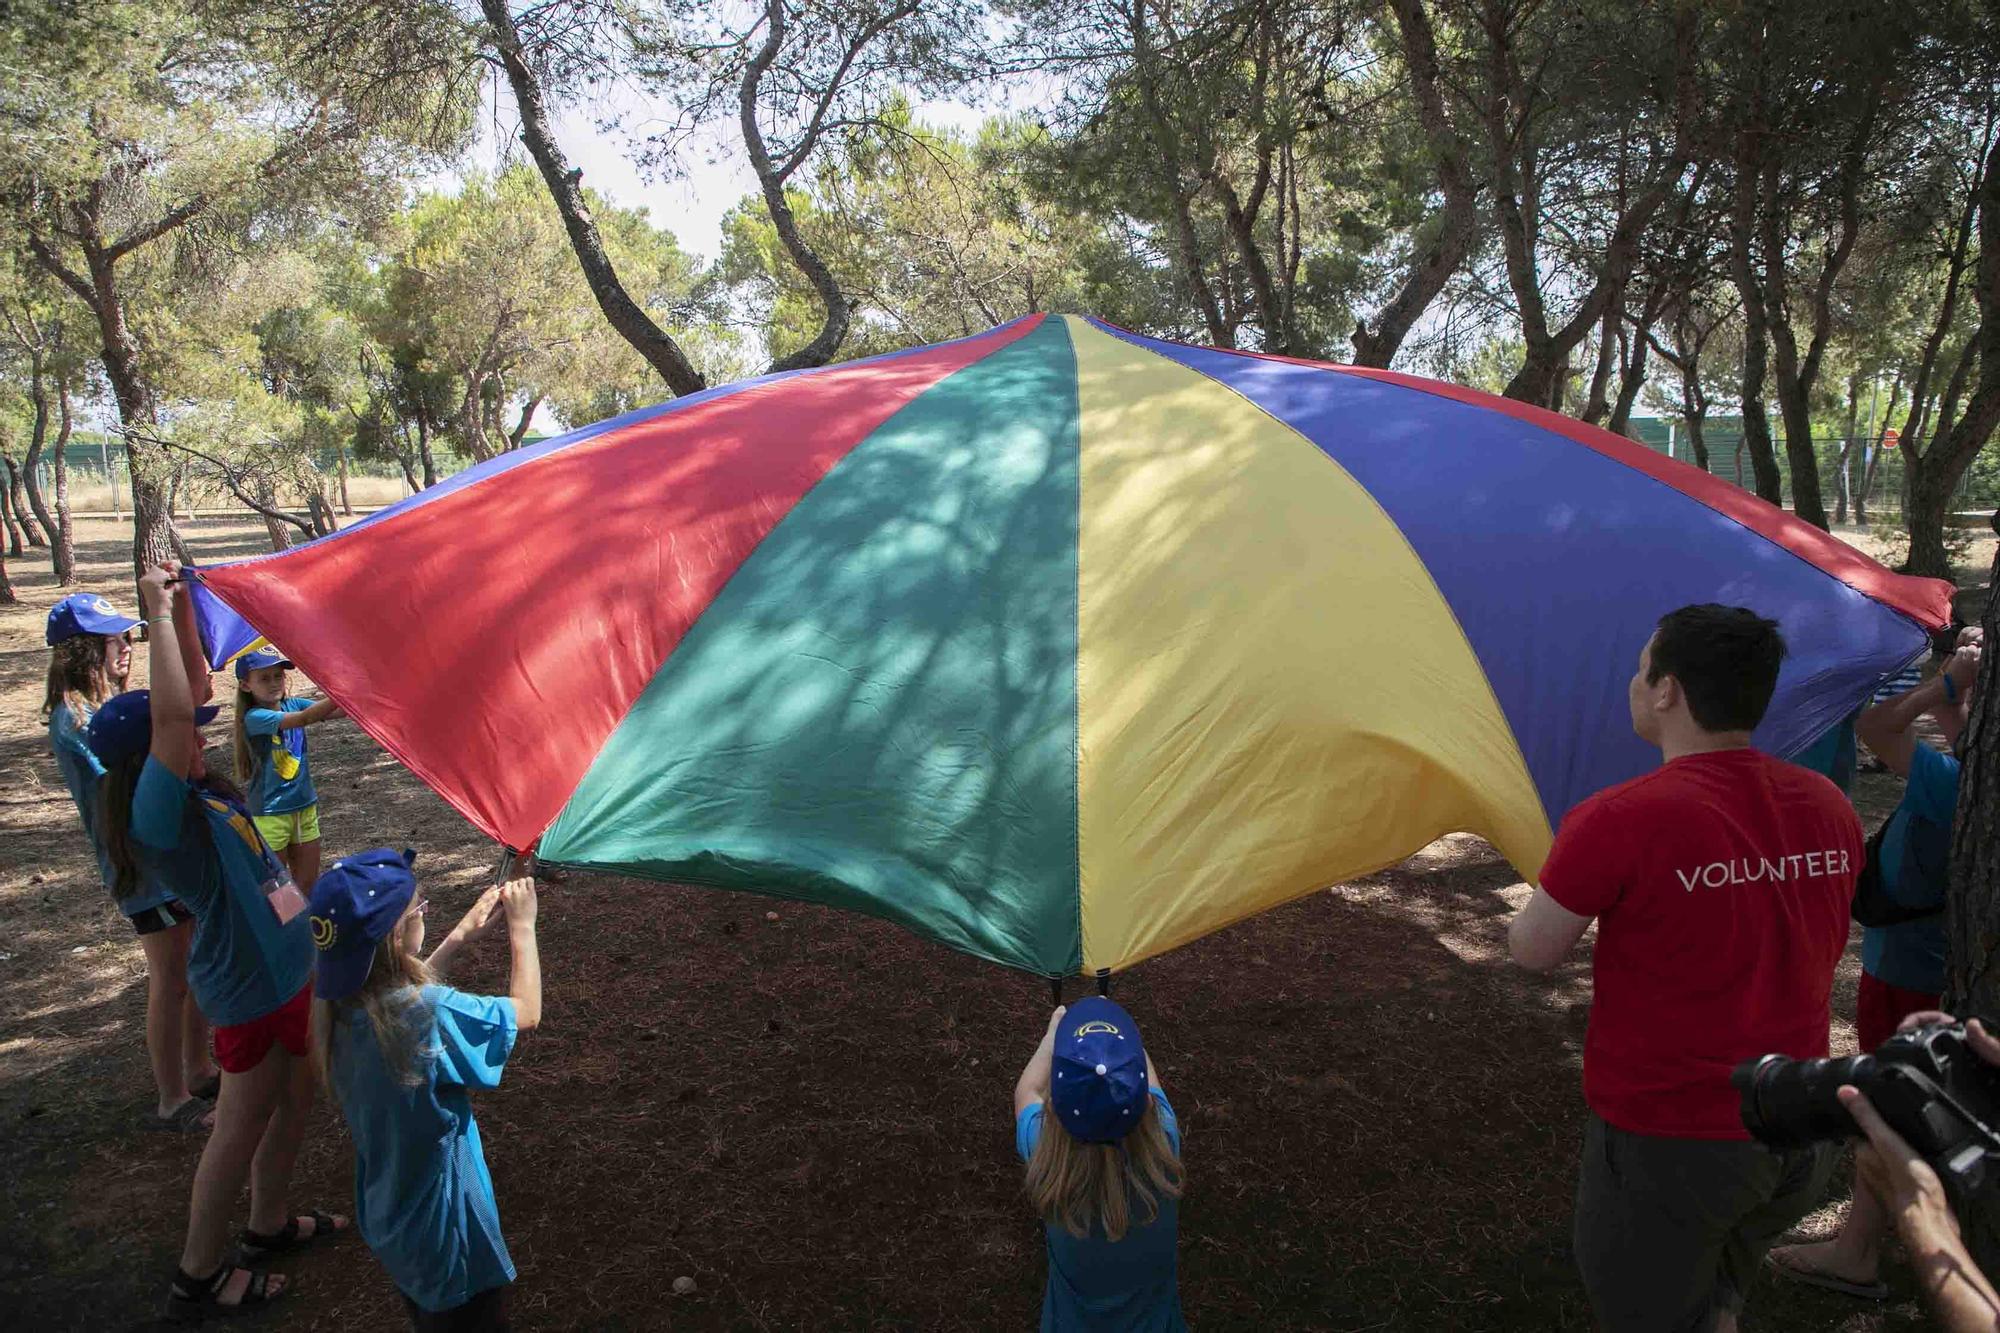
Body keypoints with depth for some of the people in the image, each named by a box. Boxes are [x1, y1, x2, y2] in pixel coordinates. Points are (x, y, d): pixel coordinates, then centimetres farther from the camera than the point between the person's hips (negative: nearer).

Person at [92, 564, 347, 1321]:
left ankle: (268, 1226, 41)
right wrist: (160, 612, -32)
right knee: (240, 1130, 7)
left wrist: (181, 607, -1)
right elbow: (172, 714, -40)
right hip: (249, 987, -9)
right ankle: (197, 1279, 24)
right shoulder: (158, 816, -25)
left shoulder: (196, 791, 0)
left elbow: (192, 690, 9)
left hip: (284, 971, 9)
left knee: (292, 1103, 23)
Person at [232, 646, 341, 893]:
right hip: (270, 815, -6)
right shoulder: (254, 718, -16)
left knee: (309, 883, 13)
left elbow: (331, 711, -12)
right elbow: (303, 719, -31)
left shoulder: (292, 705, 2)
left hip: (305, 807, 6)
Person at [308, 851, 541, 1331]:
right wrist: (522, 927, -9)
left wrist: (460, 936, 8)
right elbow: (526, 1012, -19)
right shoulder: (430, 1013, -33)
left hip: (384, 1212, 7)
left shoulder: (341, 1005, -10)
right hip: (445, 1228, -7)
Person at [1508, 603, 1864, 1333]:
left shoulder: (1619, 821, -23)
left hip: (1662, 1143, -6)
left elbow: (1531, 951, -11)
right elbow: (1807, 946, 10)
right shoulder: (1829, 808, -4)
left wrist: (1567, 891, 9)